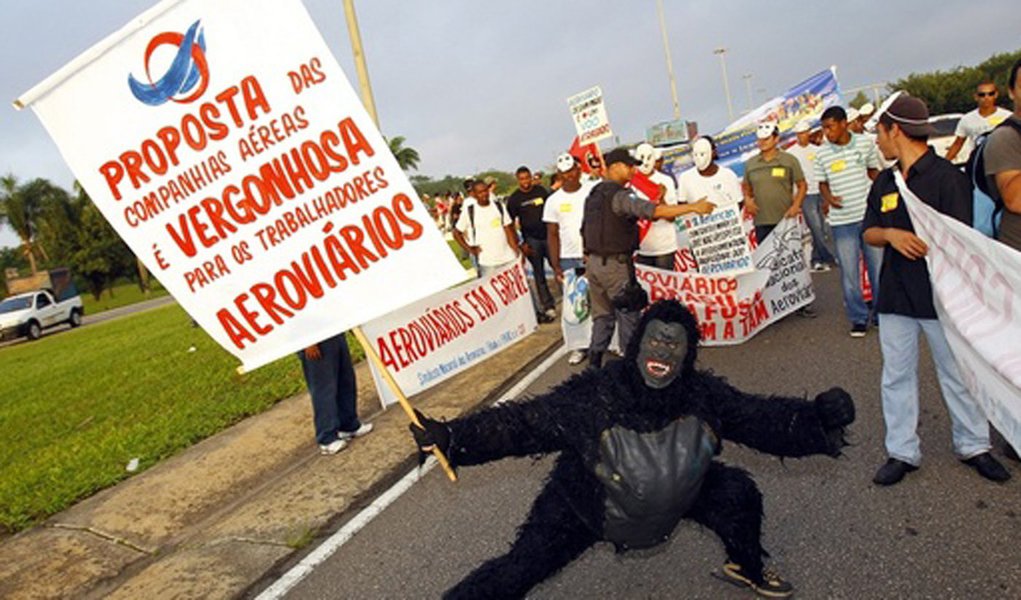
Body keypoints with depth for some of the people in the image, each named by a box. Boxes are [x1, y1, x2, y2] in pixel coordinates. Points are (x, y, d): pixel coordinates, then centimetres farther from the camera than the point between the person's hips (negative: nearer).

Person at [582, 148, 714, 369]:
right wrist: (693, 207, -27)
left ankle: (594, 363, 18)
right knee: (628, 314, 2)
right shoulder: (620, 195, -15)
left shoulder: (593, 195, 12)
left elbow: (585, 229, 16)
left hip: (593, 261, 8)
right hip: (616, 263, -8)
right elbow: (653, 211, -27)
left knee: (602, 314, 15)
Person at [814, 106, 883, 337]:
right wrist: (829, 198, -13)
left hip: (870, 215, 1)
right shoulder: (822, 154, -1)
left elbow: (874, 172, 12)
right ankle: (858, 318, 17)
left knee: (878, 267, 10)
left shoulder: (865, 143, 0)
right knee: (849, 272, 3)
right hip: (841, 221, 0)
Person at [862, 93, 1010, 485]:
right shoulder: (884, 182, 9)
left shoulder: (946, 176, -9)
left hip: (940, 295, -5)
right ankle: (901, 452, 19)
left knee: (957, 373, 8)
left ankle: (973, 445, 27)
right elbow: (868, 233, 11)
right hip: (895, 295, 5)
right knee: (896, 375, 8)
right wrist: (890, 234, -13)